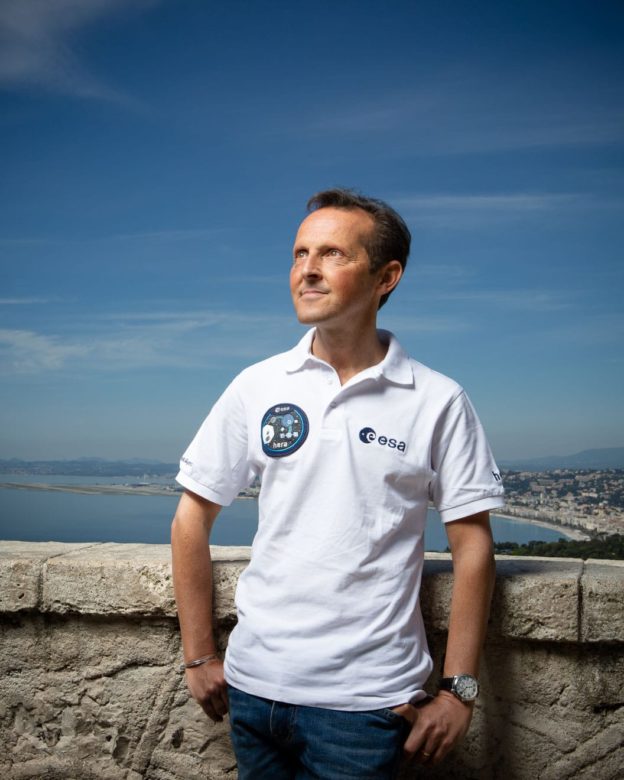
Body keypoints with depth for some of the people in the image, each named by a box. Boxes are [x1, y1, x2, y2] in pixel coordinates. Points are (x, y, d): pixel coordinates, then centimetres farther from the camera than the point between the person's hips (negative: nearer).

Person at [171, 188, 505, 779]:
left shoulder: (438, 403, -6)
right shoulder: (257, 386, 0)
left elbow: (472, 544, -3)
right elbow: (193, 517, 4)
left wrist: (458, 690, -6)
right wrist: (199, 658, 3)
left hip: (365, 701, -2)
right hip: (253, 684, 3)